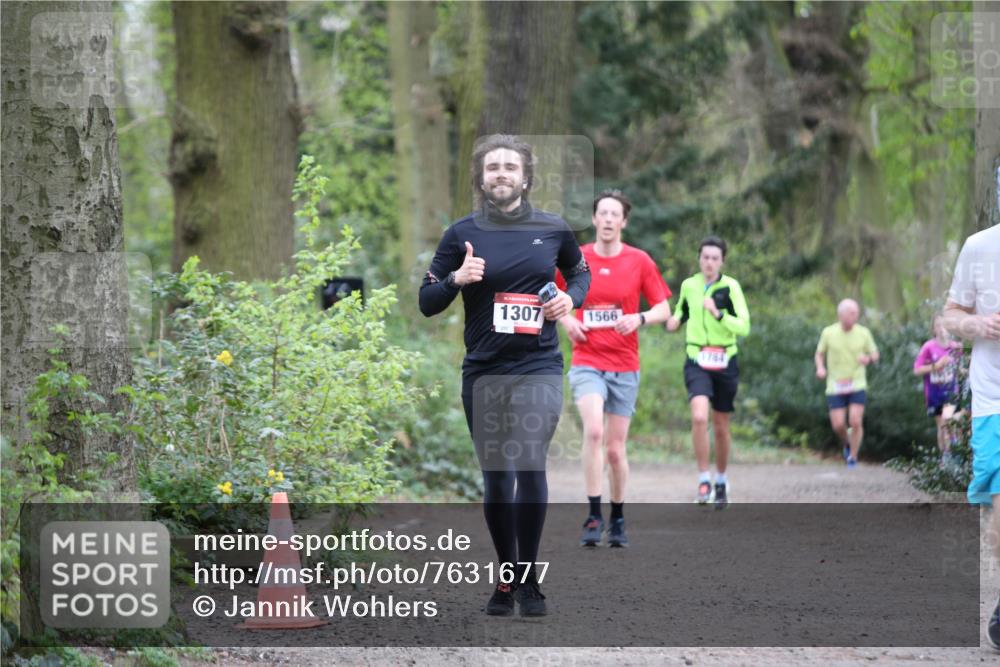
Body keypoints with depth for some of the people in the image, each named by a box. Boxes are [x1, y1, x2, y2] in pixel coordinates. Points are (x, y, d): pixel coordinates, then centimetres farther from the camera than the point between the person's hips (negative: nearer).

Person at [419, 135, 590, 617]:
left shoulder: (553, 229, 3)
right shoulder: (462, 233, 2)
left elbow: (581, 271, 22)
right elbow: (427, 303, 4)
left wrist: (570, 298, 0)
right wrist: (456, 278, -15)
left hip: (538, 366, -1)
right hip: (483, 372, 1)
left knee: (529, 464, -17)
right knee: (496, 477, 6)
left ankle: (528, 579, -6)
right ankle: (506, 578, 22)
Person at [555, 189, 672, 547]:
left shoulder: (639, 261, 0)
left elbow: (663, 308, 3)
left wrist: (639, 319, -17)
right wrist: (565, 320, -3)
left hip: (625, 366, 1)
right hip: (587, 362, -1)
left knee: (615, 449, 5)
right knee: (593, 431, -23)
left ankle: (618, 518, 23)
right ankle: (593, 516, -19)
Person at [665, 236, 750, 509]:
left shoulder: (730, 287, -6)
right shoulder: (689, 285, 3)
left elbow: (743, 326, -14)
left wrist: (718, 314, -28)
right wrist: (675, 320, 1)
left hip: (724, 363, -1)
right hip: (697, 361, 1)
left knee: (721, 427, 10)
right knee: (699, 417, -22)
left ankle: (721, 480, 31)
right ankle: (703, 479, -12)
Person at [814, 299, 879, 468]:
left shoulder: (863, 333, -1)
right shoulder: (828, 333, -2)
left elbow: (875, 355, 8)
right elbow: (819, 353, 11)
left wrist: (868, 359, -15)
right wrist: (820, 368, -9)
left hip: (857, 385, 0)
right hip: (835, 386, 0)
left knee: (855, 422, -11)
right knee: (838, 425, -5)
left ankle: (853, 457, 7)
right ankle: (847, 442, 29)